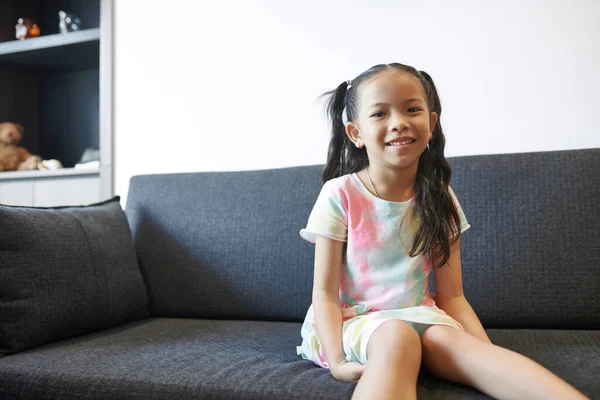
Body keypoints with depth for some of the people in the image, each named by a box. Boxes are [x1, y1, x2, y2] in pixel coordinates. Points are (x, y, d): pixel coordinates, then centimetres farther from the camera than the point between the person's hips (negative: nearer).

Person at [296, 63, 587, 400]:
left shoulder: (439, 200, 3)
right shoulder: (340, 195, -8)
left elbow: (451, 296, 2)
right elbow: (325, 292, -8)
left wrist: (488, 353, -14)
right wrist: (336, 360, -23)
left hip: (417, 314, 3)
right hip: (351, 321, -3)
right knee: (398, 336, -38)